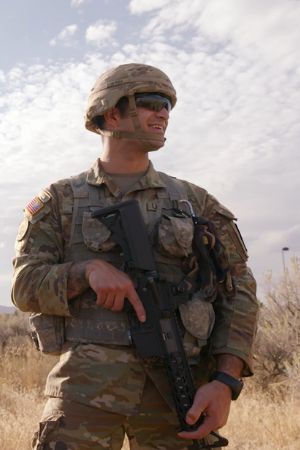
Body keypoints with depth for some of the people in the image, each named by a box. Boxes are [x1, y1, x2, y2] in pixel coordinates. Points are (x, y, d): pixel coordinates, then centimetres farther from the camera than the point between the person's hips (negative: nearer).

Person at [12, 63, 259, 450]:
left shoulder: (194, 201, 12)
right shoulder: (60, 200, 10)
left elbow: (237, 291, 7)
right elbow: (27, 286, 3)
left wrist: (226, 383, -6)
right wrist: (89, 269, -17)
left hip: (177, 386, 2)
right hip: (87, 381, -1)